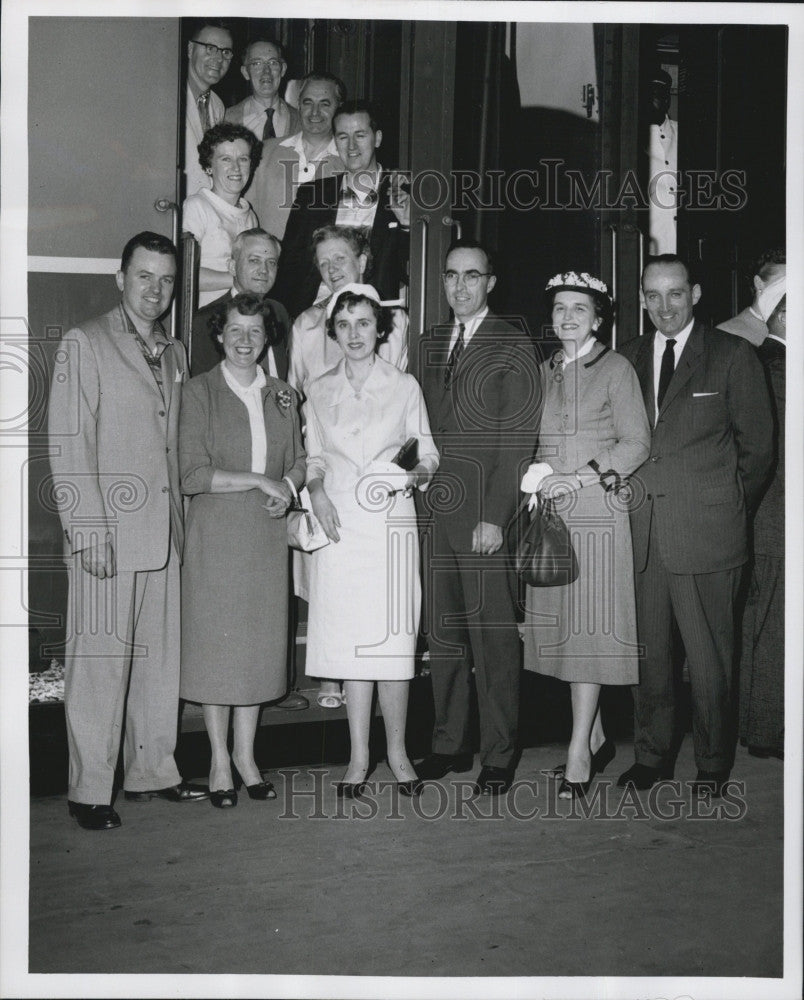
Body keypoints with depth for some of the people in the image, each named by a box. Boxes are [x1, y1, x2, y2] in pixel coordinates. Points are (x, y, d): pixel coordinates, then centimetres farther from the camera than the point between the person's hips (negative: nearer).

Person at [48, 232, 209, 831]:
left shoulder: (175, 353, 17)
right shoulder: (85, 344, -1)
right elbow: (69, 445, -8)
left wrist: (182, 521, 12)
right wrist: (87, 529, -14)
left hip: (165, 533, 6)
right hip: (107, 532, -6)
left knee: (161, 656, 10)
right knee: (101, 659, -2)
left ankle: (153, 770, 23)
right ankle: (90, 790, 9)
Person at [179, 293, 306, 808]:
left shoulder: (281, 394, 10)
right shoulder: (200, 391, -4)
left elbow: (299, 461, 16)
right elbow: (193, 475, -11)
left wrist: (287, 486, -5)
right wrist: (258, 480, -14)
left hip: (268, 534, 4)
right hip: (216, 533, -4)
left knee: (260, 642, 7)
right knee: (216, 641, 2)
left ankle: (246, 755, 21)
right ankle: (220, 760, 15)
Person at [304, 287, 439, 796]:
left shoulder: (404, 386, 6)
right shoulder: (319, 392, 12)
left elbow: (427, 451, 9)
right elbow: (314, 456, 16)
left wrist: (419, 472, -12)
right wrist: (316, 489, -3)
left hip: (392, 523, -2)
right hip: (340, 524, 2)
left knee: (394, 640, -4)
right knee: (349, 642, 2)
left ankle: (397, 751, 13)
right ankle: (359, 757, 14)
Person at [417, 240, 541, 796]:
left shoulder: (513, 346, -1)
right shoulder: (432, 346, 17)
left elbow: (518, 438, -8)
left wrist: (494, 516, -15)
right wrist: (420, 491, 5)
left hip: (486, 510, -5)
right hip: (437, 507, 6)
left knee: (493, 632, -2)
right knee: (443, 629, 10)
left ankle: (499, 754, 10)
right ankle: (450, 743, 21)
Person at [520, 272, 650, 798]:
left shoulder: (616, 369, 0)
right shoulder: (543, 372, 16)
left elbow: (637, 443, -5)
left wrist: (580, 478, -14)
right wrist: (535, 476, -2)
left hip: (596, 512, -5)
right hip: (548, 513, 5)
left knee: (589, 624, -6)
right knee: (559, 623, 5)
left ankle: (580, 753, -3)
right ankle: (596, 739, 17)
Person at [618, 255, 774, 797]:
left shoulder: (734, 356, 1)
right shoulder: (629, 357, 13)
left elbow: (758, 444, 4)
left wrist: (729, 508, 4)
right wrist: (628, 487, 4)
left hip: (706, 533, -3)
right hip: (642, 532, 4)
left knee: (710, 657, 3)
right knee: (649, 652, 11)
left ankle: (713, 766, 19)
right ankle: (651, 756, 26)